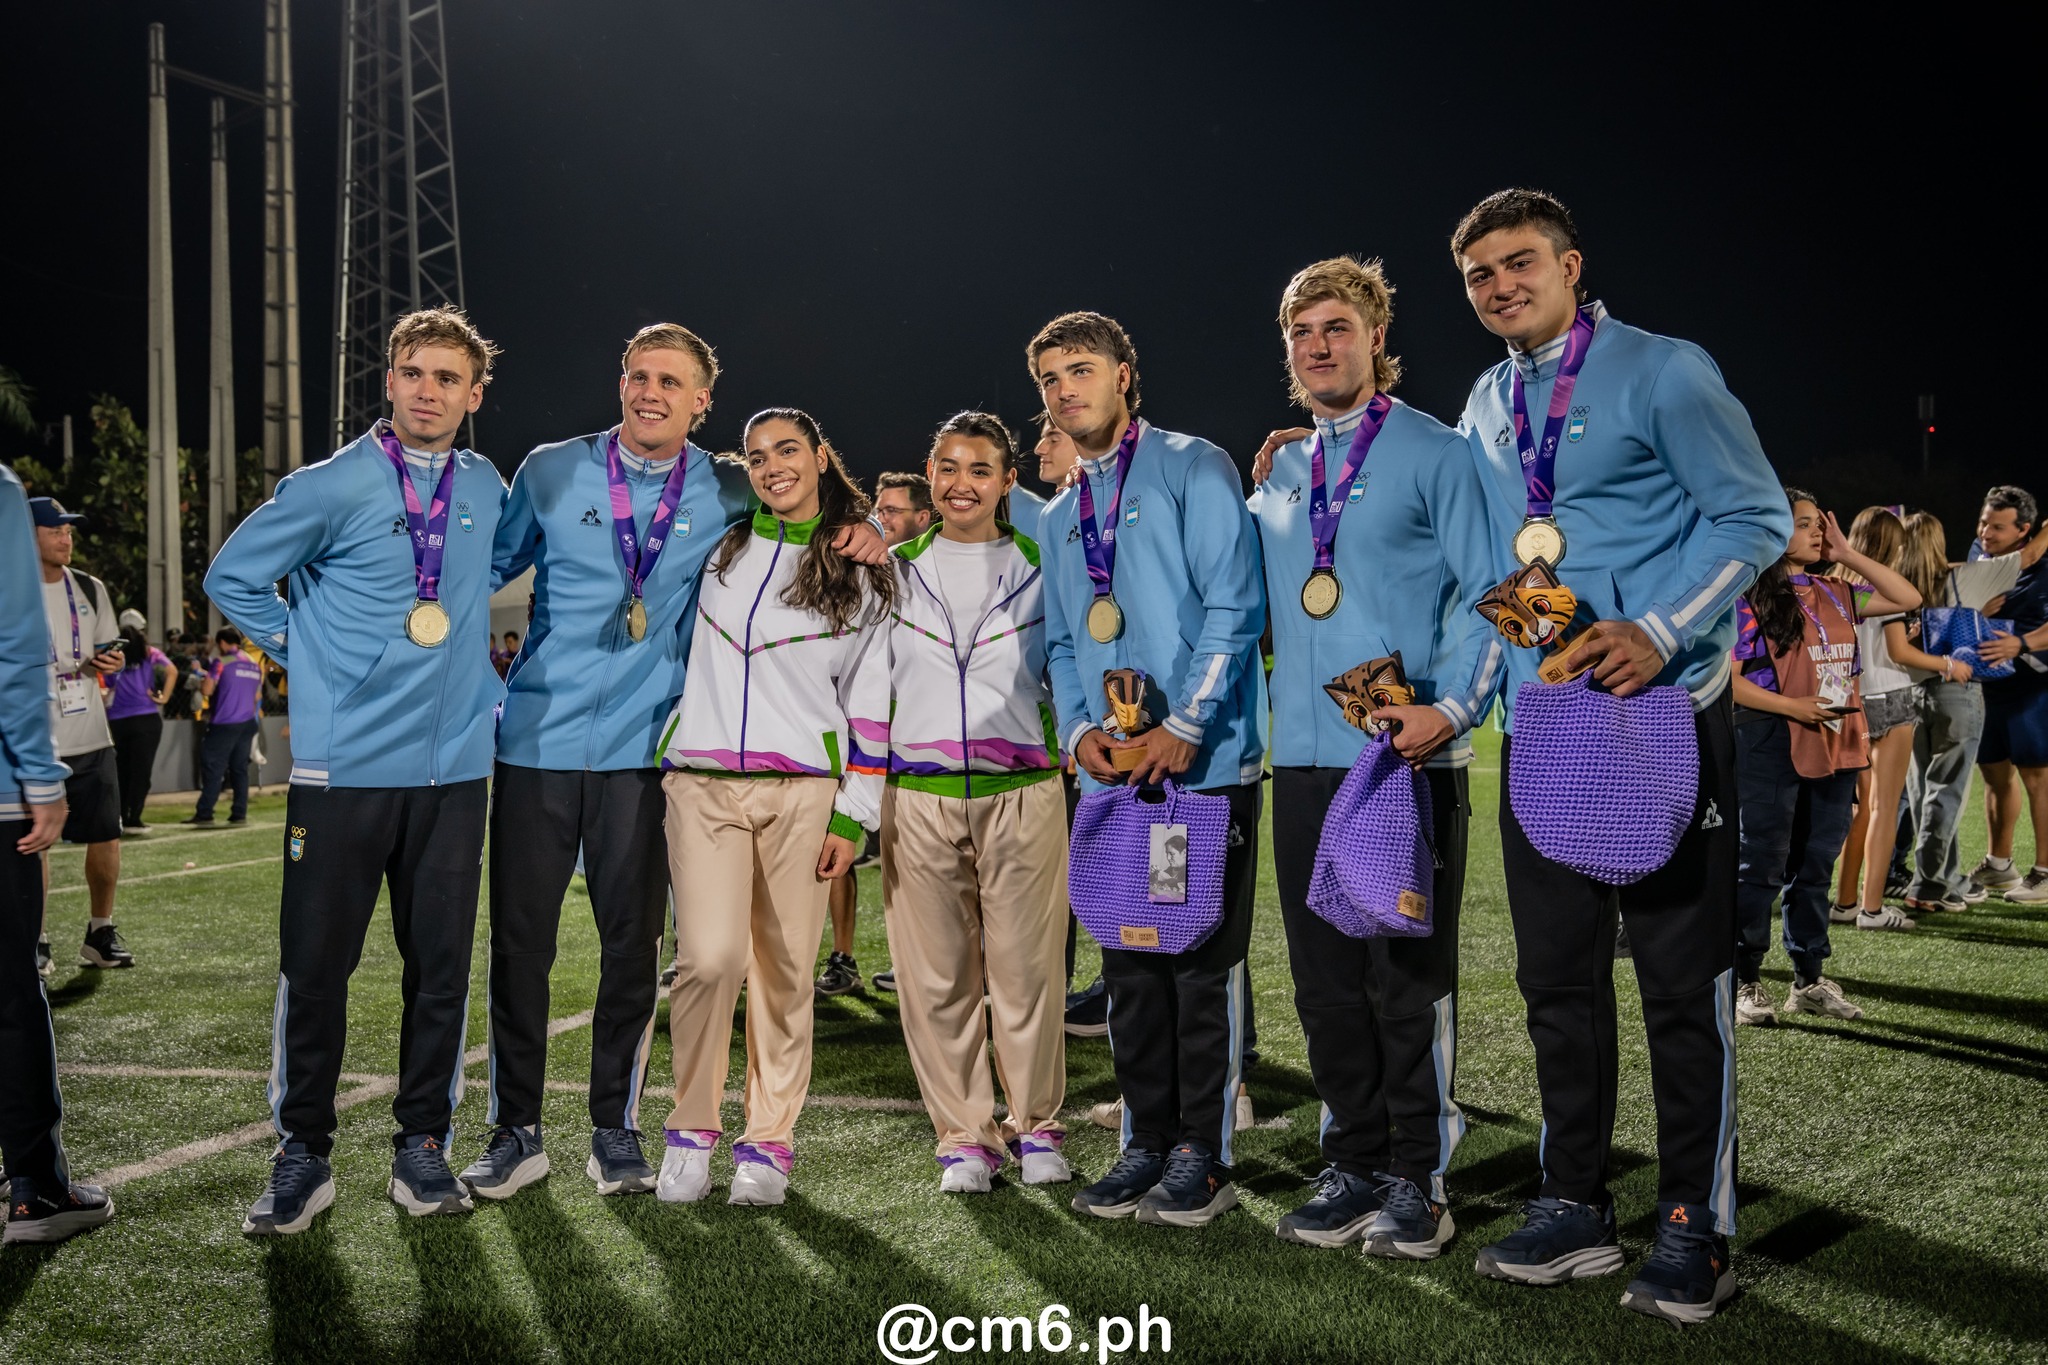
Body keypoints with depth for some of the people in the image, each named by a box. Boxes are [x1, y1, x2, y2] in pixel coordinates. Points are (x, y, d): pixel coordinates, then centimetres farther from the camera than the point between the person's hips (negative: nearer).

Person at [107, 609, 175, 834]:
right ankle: (133, 818, -7)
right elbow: (172, 671, -13)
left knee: (122, 771, 14)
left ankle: (120, 817, 16)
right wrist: (164, 697, -5)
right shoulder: (149, 652, 3)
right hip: (145, 719, -3)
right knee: (141, 770, -1)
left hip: (117, 720, 3)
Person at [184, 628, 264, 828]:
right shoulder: (254, 664, 11)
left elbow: (207, 689, -10)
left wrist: (201, 681, 9)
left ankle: (204, 814, -4)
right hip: (248, 723, 6)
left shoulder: (222, 662, -8)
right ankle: (239, 814, 7)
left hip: (225, 723, -6)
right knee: (240, 768, 9)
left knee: (213, 768, -3)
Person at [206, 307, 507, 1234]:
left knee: (441, 965, 6)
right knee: (316, 965, 1)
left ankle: (422, 1145, 19)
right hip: (344, 766, -3)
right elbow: (232, 578, 6)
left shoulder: (486, 491, 8)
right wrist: (309, 656, 2)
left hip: (453, 766, 3)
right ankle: (302, 1155, 15)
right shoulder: (331, 487, -4)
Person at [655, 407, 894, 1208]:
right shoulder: (716, 546, 11)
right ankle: (691, 1129, 5)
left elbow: (870, 703, 6)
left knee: (784, 970, 1)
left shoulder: (862, 575, 8)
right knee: (711, 957, -13)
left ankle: (769, 1143, 15)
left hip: (803, 791, 0)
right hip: (702, 783, 1)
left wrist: (853, 816, 1)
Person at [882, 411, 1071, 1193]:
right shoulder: (897, 570, 13)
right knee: (936, 974, 2)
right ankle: (965, 1136, 13)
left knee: (1027, 968, -1)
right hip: (918, 796, 2)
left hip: (1021, 792, -1)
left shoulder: (1041, 569, 9)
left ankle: (1036, 1126, 16)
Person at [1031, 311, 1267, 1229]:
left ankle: (1203, 1154, 8)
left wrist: (1185, 724, -15)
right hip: (1111, 772, 6)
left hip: (1205, 759, -6)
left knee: (1204, 962, -2)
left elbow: (1234, 602, -10)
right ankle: (1147, 1143, 19)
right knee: (1130, 966, 9)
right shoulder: (1058, 518, 19)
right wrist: (1078, 729, 1)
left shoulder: (1193, 468, -1)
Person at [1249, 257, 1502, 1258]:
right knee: (1326, 978, 8)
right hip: (1305, 760, 5)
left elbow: (1483, 593, -4)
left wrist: (1451, 705, -17)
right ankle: (1354, 1167, 20)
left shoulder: (1434, 453, 2)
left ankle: (1415, 1179, 12)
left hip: (1410, 759, -5)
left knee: (1408, 977, 0)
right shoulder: (1276, 478, 18)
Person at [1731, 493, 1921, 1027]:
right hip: (1772, 746, -7)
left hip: (1835, 745, 7)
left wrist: (1848, 555, 6)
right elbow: (1729, 680, -11)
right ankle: (1744, 981, 6)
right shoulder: (1750, 598, -7)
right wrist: (1793, 706, -19)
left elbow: (1907, 598, 11)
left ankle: (1809, 979, 20)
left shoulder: (1834, 593, 12)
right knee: (1763, 866, -2)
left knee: (1816, 865, 12)